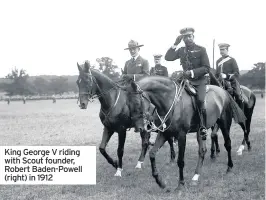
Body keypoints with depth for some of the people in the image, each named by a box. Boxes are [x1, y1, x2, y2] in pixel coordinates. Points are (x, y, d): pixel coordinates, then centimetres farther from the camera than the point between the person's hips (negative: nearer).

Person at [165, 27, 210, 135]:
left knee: (200, 100, -26)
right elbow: (168, 57, 0)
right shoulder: (181, 50, 10)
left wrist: (192, 72, -18)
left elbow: (206, 68, -6)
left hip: (199, 81, -4)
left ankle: (203, 126, -16)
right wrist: (175, 44, -7)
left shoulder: (201, 49, -1)